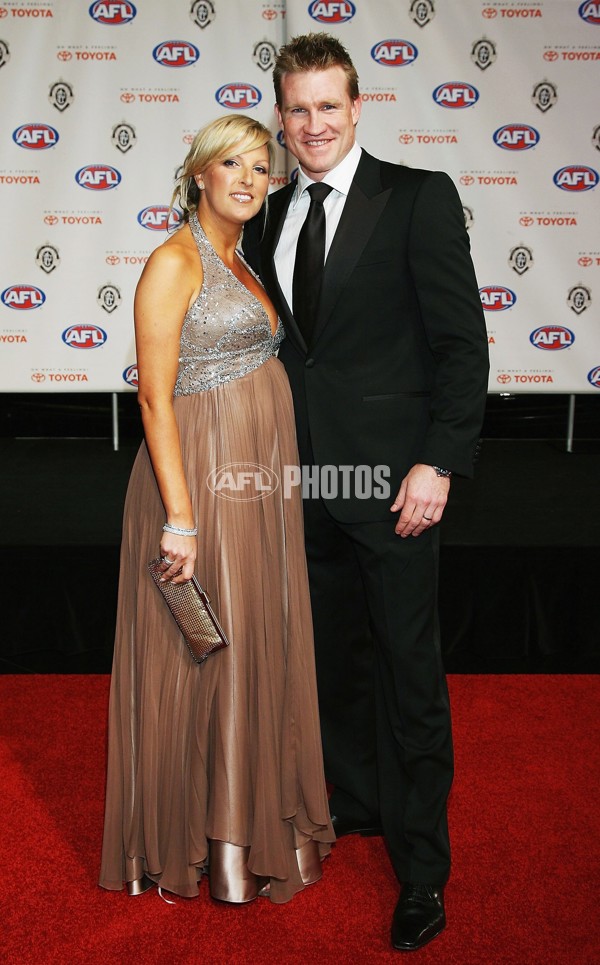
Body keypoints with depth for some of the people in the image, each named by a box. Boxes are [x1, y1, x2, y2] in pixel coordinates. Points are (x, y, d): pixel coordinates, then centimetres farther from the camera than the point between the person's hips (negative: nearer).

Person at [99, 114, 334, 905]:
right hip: (200, 480, -8)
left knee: (260, 647, 14)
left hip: (259, 488, 8)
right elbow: (155, 396, -15)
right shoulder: (174, 262, -10)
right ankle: (197, 839, 20)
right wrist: (181, 519, -20)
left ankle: (256, 820, 31)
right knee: (201, 656, 2)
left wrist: (277, 483, 13)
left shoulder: (242, 266, 15)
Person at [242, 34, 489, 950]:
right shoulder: (269, 216, 11)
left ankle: (421, 868, 17)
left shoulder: (420, 197, -6)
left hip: (389, 474, -5)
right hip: (303, 474, 6)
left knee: (410, 667, 2)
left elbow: (462, 340, -10)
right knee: (333, 651, 18)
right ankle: (353, 800, 38)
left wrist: (439, 463, -16)